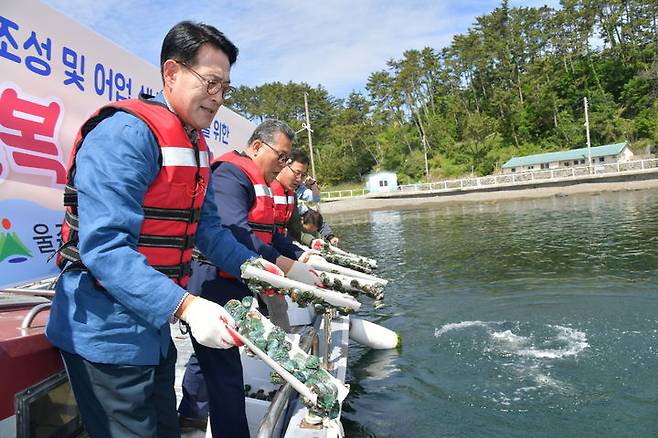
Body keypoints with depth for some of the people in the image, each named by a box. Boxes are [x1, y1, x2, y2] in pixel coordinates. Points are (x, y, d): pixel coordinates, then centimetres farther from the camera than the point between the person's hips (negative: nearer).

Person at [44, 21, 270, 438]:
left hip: (155, 329, 9)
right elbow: (104, 246, -29)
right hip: (108, 336, -9)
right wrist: (185, 306, -37)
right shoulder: (125, 133, -21)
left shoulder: (196, 146, 9)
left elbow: (206, 227, 10)